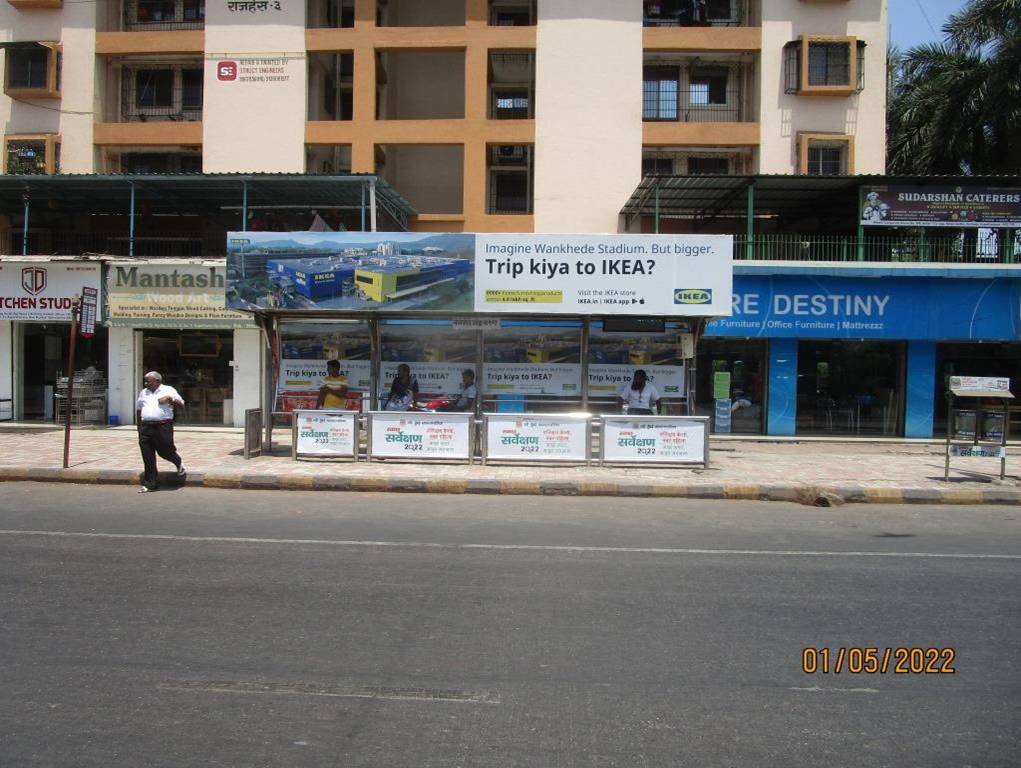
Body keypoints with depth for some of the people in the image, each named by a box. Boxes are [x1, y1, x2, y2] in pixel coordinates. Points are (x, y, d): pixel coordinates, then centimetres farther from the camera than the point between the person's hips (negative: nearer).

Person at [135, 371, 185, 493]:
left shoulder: (168, 390, 5)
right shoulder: (143, 392, 18)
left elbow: (181, 405, 2)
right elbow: (138, 410, 25)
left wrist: (169, 398, -14)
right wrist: (139, 427, 19)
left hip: (163, 427, -4)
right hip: (146, 428, 4)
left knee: (165, 451, -2)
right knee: (148, 458, 2)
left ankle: (179, 464, 32)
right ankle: (149, 484, 8)